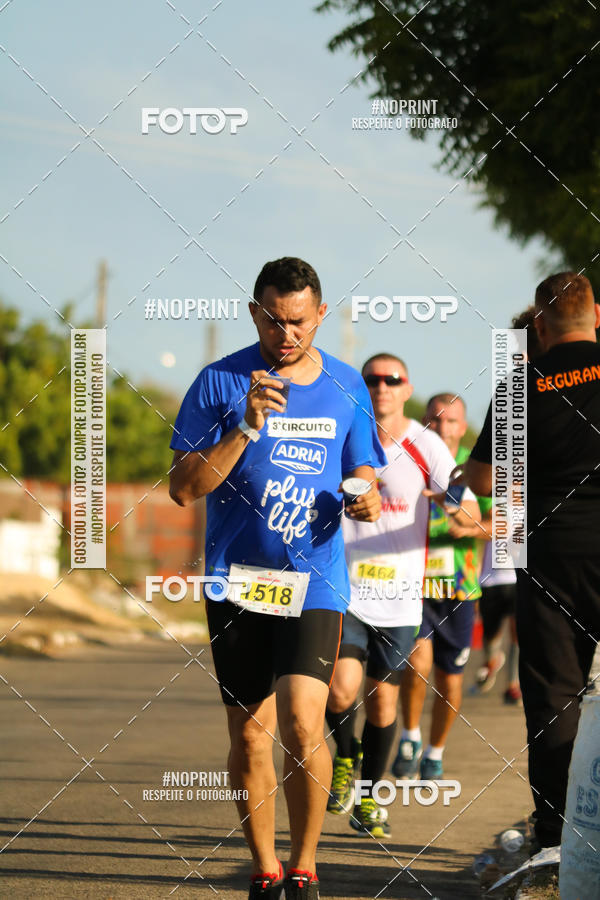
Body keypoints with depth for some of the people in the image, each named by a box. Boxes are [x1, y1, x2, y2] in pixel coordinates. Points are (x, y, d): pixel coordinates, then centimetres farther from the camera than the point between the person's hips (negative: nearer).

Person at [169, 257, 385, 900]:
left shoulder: (346, 388, 7)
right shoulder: (220, 383, -1)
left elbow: (363, 475, 16)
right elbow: (183, 488, -6)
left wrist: (366, 499, -8)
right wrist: (246, 429, -17)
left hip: (314, 581, 0)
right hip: (236, 581, 0)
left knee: (301, 725, -15)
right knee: (249, 731, 5)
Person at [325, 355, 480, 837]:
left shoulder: (427, 446, -1)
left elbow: (472, 515, -9)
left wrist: (456, 502, -30)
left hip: (399, 595, 1)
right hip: (345, 587, 0)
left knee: (383, 698, 6)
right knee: (342, 689, -15)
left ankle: (369, 797, 24)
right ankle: (345, 760, 16)